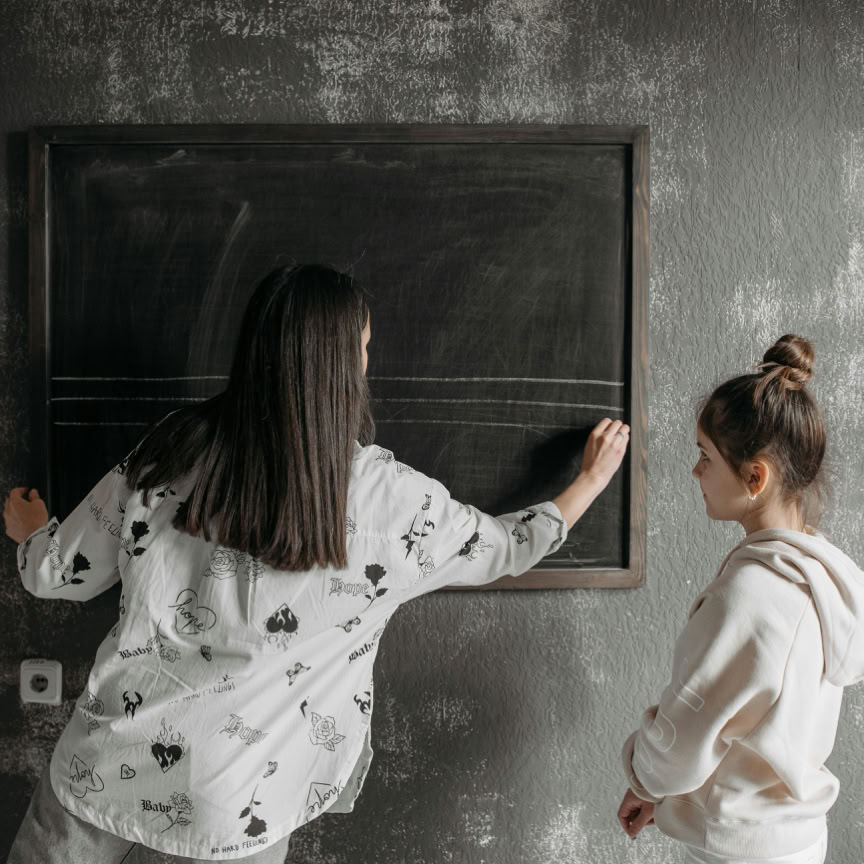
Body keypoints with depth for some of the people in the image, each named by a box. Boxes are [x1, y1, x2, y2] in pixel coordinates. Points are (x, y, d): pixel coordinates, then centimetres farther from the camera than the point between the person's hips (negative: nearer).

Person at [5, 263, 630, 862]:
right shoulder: (387, 495, -15)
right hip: (237, 806, -1)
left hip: (104, 767, 2)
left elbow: (59, 574, 1)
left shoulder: (172, 449, -11)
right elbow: (507, 549, 3)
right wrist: (592, 479, 20)